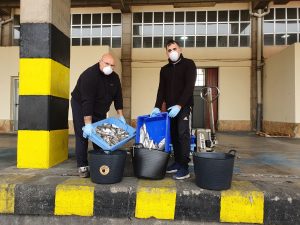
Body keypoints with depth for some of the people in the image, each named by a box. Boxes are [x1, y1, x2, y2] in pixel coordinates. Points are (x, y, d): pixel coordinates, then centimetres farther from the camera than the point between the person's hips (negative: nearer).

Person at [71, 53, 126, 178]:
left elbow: (118, 96, -2)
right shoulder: (89, 75, -30)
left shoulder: (114, 77, -9)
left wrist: (120, 116, -7)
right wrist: (88, 123, -39)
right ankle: (82, 166, 2)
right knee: (83, 136, -8)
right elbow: (86, 101, -36)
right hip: (81, 106, -6)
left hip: (99, 109, 6)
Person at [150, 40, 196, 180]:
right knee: (174, 135, 6)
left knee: (183, 134, -10)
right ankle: (177, 162, 17)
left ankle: (184, 167, -7)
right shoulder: (164, 69, 15)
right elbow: (161, 90, 9)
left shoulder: (188, 64, -1)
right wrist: (157, 106, -6)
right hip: (170, 107, 5)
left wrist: (179, 105, -21)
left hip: (184, 106, -5)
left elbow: (189, 87, -12)